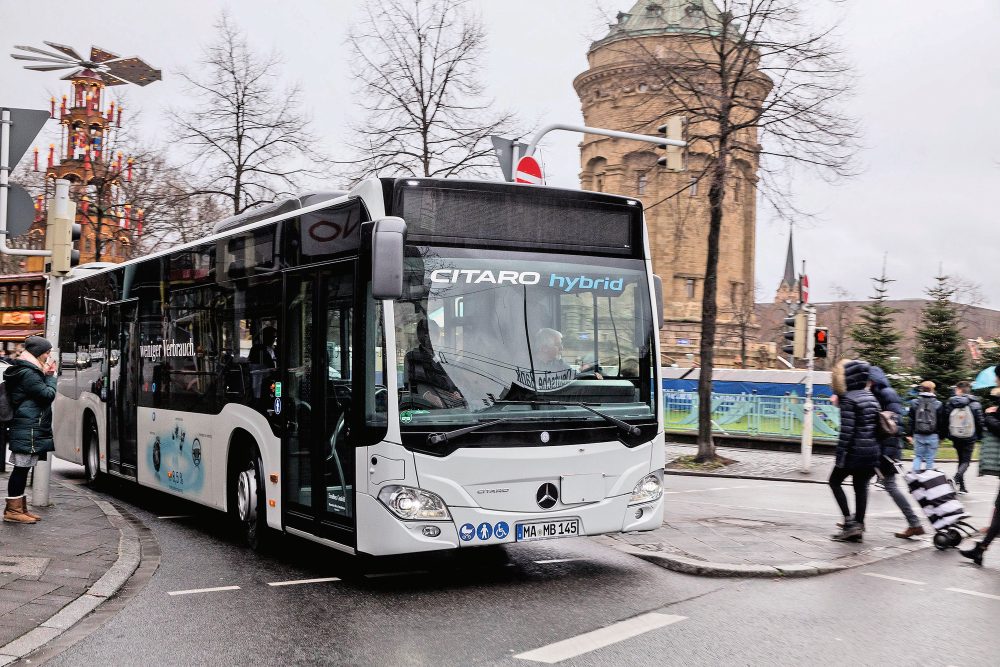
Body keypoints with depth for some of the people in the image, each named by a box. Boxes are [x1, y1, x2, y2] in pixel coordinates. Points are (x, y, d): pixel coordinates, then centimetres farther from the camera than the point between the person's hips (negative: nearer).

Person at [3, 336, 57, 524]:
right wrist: (50, 376, -1)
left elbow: (41, 392, 23)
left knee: (22, 468, 12)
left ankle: (20, 508, 17)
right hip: (29, 429, -11)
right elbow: (48, 395, -14)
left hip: (25, 429, 11)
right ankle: (13, 510, -3)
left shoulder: (25, 371, 18)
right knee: (22, 467, -7)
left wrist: (46, 375, 10)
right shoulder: (28, 374, -14)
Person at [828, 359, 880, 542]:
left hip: (855, 450, -7)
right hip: (871, 450, 7)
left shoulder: (848, 399, -13)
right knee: (861, 487, 12)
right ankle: (858, 528, 13)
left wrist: (840, 456, -15)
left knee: (835, 481, 9)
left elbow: (847, 430, -17)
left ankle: (850, 522, 0)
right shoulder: (870, 397, 10)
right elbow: (877, 424, 12)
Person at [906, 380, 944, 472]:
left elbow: (910, 421, 2)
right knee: (930, 459, 3)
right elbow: (940, 422, 2)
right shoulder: (938, 404, -2)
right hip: (932, 436, -1)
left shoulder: (914, 402, 1)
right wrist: (940, 437, 9)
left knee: (918, 457, 9)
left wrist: (909, 434, 7)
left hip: (918, 435, 1)